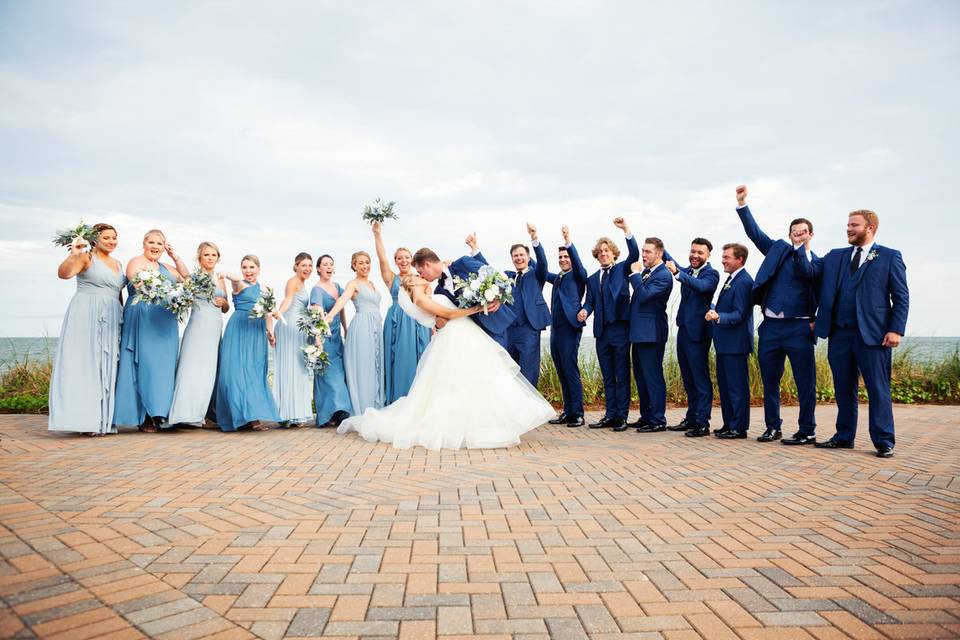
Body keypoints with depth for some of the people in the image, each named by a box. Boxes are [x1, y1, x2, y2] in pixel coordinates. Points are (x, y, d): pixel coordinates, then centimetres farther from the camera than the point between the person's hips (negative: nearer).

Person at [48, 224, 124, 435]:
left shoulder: (118, 264, 19)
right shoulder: (86, 257, 0)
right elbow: (63, 273, -17)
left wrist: (122, 319, 15)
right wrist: (73, 255, -33)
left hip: (110, 320, 7)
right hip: (86, 316, -7)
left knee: (106, 367, 6)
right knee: (83, 364, -8)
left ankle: (101, 419, 11)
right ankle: (84, 419, -8)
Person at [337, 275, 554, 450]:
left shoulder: (433, 297, 28)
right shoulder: (419, 298, -1)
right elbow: (448, 314, -11)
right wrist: (480, 307, -12)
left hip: (467, 339, 9)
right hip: (455, 340, -9)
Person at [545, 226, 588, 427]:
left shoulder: (577, 275, 1)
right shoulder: (557, 278, 21)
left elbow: (577, 262, -17)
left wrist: (568, 241, -31)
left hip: (569, 328, -8)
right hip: (555, 330, 8)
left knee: (571, 372, -9)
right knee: (562, 374, 9)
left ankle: (577, 414, -4)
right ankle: (567, 412, 15)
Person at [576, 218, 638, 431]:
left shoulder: (622, 269, 5)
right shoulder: (592, 279, 18)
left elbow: (635, 254, -13)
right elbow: (589, 301, 11)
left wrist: (626, 229, -22)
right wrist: (584, 311, -12)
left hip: (620, 329, -5)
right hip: (602, 332, 5)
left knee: (622, 376, -2)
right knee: (608, 378, 10)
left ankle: (621, 416, 3)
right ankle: (610, 415, 16)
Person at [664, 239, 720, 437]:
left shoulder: (711, 274, -9)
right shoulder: (687, 271, 14)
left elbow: (701, 286, -31)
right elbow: (673, 265, 36)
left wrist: (677, 273, -41)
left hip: (697, 332, -8)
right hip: (683, 330, 8)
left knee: (701, 379, -4)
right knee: (688, 380, 15)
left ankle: (702, 423, 0)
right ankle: (691, 419, 24)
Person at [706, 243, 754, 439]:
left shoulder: (743, 282, -15)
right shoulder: (731, 279, 16)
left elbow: (739, 315, -22)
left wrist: (718, 317, -34)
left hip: (735, 343, -10)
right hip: (725, 343, 10)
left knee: (737, 385, -3)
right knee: (724, 384, 15)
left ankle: (739, 427, 4)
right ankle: (729, 424, 24)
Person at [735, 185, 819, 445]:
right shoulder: (778, 249, 12)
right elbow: (755, 232, 5)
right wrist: (742, 204, -2)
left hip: (799, 328, -3)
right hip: (770, 327, 4)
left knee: (805, 383, 1)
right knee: (769, 382, 10)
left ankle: (807, 431, 11)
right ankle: (772, 427, 21)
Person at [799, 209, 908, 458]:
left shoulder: (890, 257, 4)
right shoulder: (835, 257, 15)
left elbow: (901, 297, 0)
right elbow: (809, 270, 3)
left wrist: (896, 330, -9)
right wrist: (800, 246, -8)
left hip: (872, 334, -4)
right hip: (839, 334, 4)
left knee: (878, 389, 0)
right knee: (844, 389, 11)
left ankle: (884, 442, 8)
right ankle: (844, 437, 20)